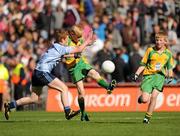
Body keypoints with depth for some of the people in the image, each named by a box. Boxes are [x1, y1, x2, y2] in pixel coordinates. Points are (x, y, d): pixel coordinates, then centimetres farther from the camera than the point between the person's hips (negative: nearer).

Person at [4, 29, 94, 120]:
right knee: (64, 88, -8)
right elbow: (78, 49, -7)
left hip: (37, 72, 9)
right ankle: (68, 112, -12)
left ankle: (9, 106, 15)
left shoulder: (54, 47, 18)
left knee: (33, 99, 14)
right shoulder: (60, 48, -8)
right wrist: (87, 42, 8)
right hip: (43, 72, -9)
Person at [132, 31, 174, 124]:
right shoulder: (150, 50, 3)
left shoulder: (168, 53, 9)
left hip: (160, 76, 1)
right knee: (145, 100, -13)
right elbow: (143, 64, 6)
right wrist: (137, 74, -3)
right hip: (148, 75, -1)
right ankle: (141, 97, 25)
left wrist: (170, 77, 5)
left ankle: (148, 117, -2)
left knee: (154, 96, -15)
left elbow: (169, 67, 19)